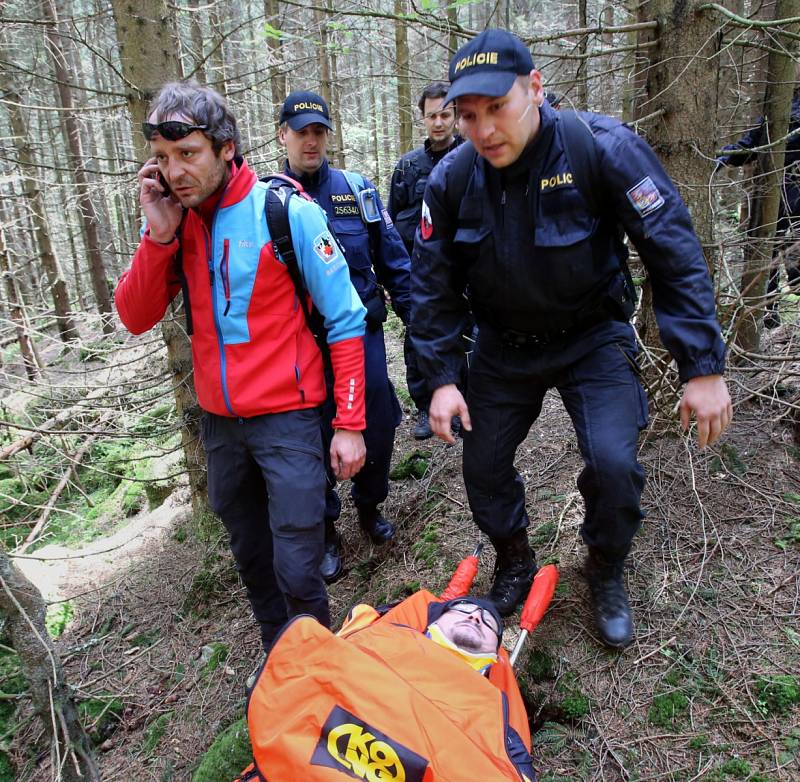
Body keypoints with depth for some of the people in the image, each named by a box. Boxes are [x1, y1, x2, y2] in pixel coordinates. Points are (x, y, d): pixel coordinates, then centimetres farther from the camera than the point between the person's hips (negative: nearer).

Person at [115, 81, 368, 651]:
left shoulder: (288, 213, -12)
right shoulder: (172, 219, 2)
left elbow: (344, 321, -10)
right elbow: (136, 319, -1)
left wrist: (350, 423, -12)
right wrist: (160, 236, -15)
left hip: (287, 417, -5)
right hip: (219, 420, 6)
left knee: (296, 572, -2)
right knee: (252, 558, 20)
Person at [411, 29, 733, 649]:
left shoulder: (604, 148, -21)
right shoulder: (452, 178, -12)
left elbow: (675, 255, -18)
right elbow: (433, 284, -3)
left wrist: (703, 367, -20)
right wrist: (442, 378, -9)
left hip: (593, 337, -3)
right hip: (504, 345, 3)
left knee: (614, 464, -18)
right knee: (483, 465, 5)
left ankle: (606, 574, 15)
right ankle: (515, 564, 35)